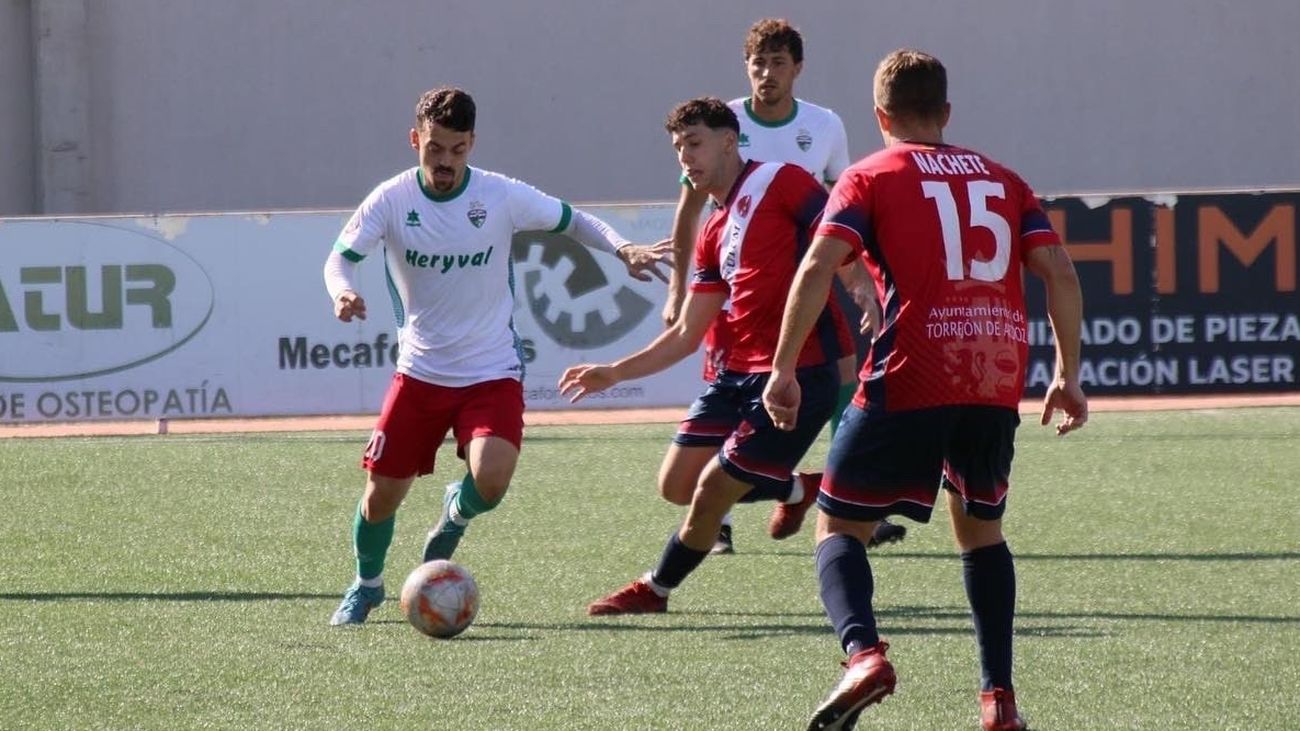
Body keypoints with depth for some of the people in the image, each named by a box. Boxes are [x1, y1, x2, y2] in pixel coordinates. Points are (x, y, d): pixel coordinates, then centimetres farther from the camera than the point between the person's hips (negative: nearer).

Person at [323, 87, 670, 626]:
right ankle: (367, 584, 33)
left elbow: (570, 220, 3)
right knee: (381, 494, 2)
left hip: (492, 373, -1)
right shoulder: (392, 199, -8)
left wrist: (621, 249, -14)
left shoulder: (502, 196, -9)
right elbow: (341, 257, -10)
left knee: (491, 480, -24)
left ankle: (456, 514, 15)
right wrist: (343, 292, -34)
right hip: (420, 373, 1)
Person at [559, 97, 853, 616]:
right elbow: (686, 335, 20)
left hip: (800, 372, -8)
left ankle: (655, 591, 17)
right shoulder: (714, 234, 18)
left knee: (712, 492, -5)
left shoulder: (779, 182, -5)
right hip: (737, 372, 8)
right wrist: (613, 374, 16)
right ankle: (792, 490, 27)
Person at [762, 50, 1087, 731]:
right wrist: (1067, 374, 16)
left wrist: (783, 369, -5)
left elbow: (816, 270, -7)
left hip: (909, 380, -4)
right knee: (980, 527, 24)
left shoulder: (870, 178, 8)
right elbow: (1060, 273, 10)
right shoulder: (1002, 180, 19)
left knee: (839, 526, 6)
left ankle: (863, 653, -22)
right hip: (997, 382, 4)